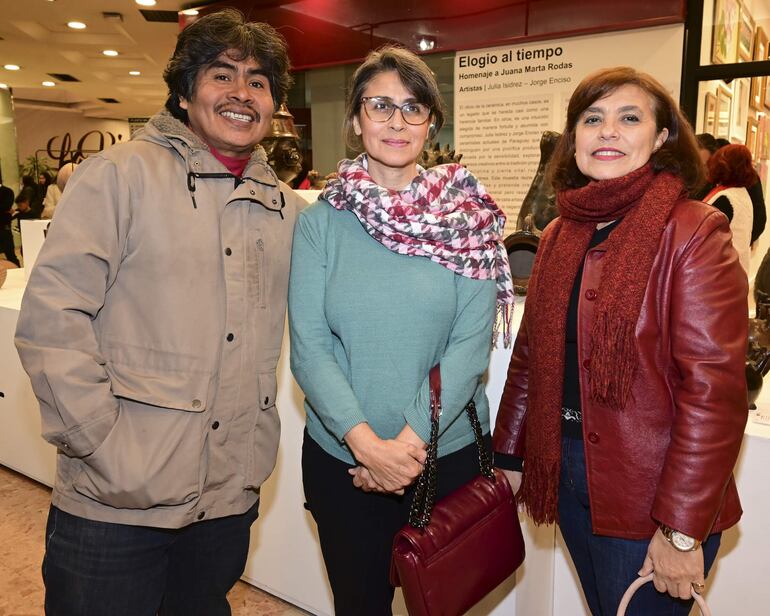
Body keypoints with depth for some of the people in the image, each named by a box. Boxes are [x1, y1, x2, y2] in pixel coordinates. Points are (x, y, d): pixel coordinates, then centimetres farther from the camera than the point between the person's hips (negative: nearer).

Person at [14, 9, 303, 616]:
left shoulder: (285, 207, 8)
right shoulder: (122, 173, -6)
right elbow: (51, 318, -12)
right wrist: (103, 445, -16)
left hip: (230, 499, 5)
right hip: (115, 504, -4)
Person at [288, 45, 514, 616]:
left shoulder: (468, 216, -4)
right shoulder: (320, 222, -4)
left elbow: (471, 344, -10)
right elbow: (309, 348, -9)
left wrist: (410, 441, -16)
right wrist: (368, 443, -19)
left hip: (447, 451, 0)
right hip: (340, 456, 1)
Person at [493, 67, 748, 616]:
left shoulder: (694, 234, -13)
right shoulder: (560, 236, 6)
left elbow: (713, 391, -17)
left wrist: (682, 530, -18)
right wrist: (509, 455, 11)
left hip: (649, 499, -5)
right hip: (568, 477, 6)